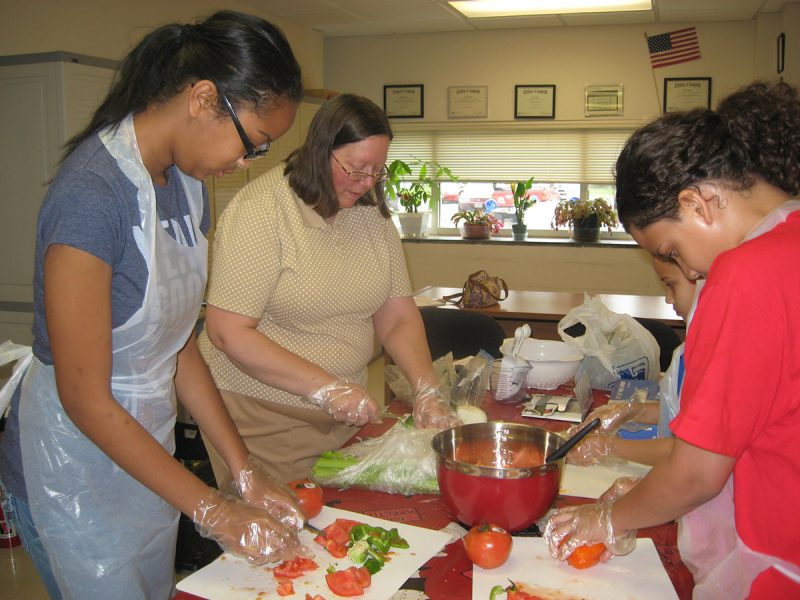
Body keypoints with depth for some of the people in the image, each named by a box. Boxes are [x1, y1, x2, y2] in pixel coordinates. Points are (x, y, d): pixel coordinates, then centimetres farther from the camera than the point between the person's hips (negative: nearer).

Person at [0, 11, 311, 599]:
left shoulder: (188, 184, 0)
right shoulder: (92, 195, -26)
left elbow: (181, 345, 2)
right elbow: (86, 400, -23)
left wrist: (246, 472, -2)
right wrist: (215, 511, -19)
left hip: (147, 450, 7)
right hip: (76, 468, -7)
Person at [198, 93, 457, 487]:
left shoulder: (372, 214, 3)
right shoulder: (260, 210, -16)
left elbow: (398, 317, 3)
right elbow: (228, 332, -21)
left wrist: (427, 391, -12)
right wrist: (326, 388, -25)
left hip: (341, 411, 6)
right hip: (259, 413, -5)